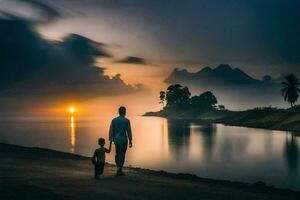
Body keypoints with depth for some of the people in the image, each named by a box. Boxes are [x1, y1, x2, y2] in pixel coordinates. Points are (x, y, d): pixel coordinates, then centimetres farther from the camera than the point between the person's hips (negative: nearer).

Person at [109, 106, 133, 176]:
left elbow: (111, 131, -2)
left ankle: (118, 168, 23)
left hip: (116, 140, 4)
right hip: (123, 140, -3)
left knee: (117, 154, 19)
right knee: (122, 155, 1)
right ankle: (119, 171, -2)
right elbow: (129, 131, -8)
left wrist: (111, 141, 3)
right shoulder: (126, 120, -9)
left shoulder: (114, 120, 0)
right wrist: (130, 141, 1)